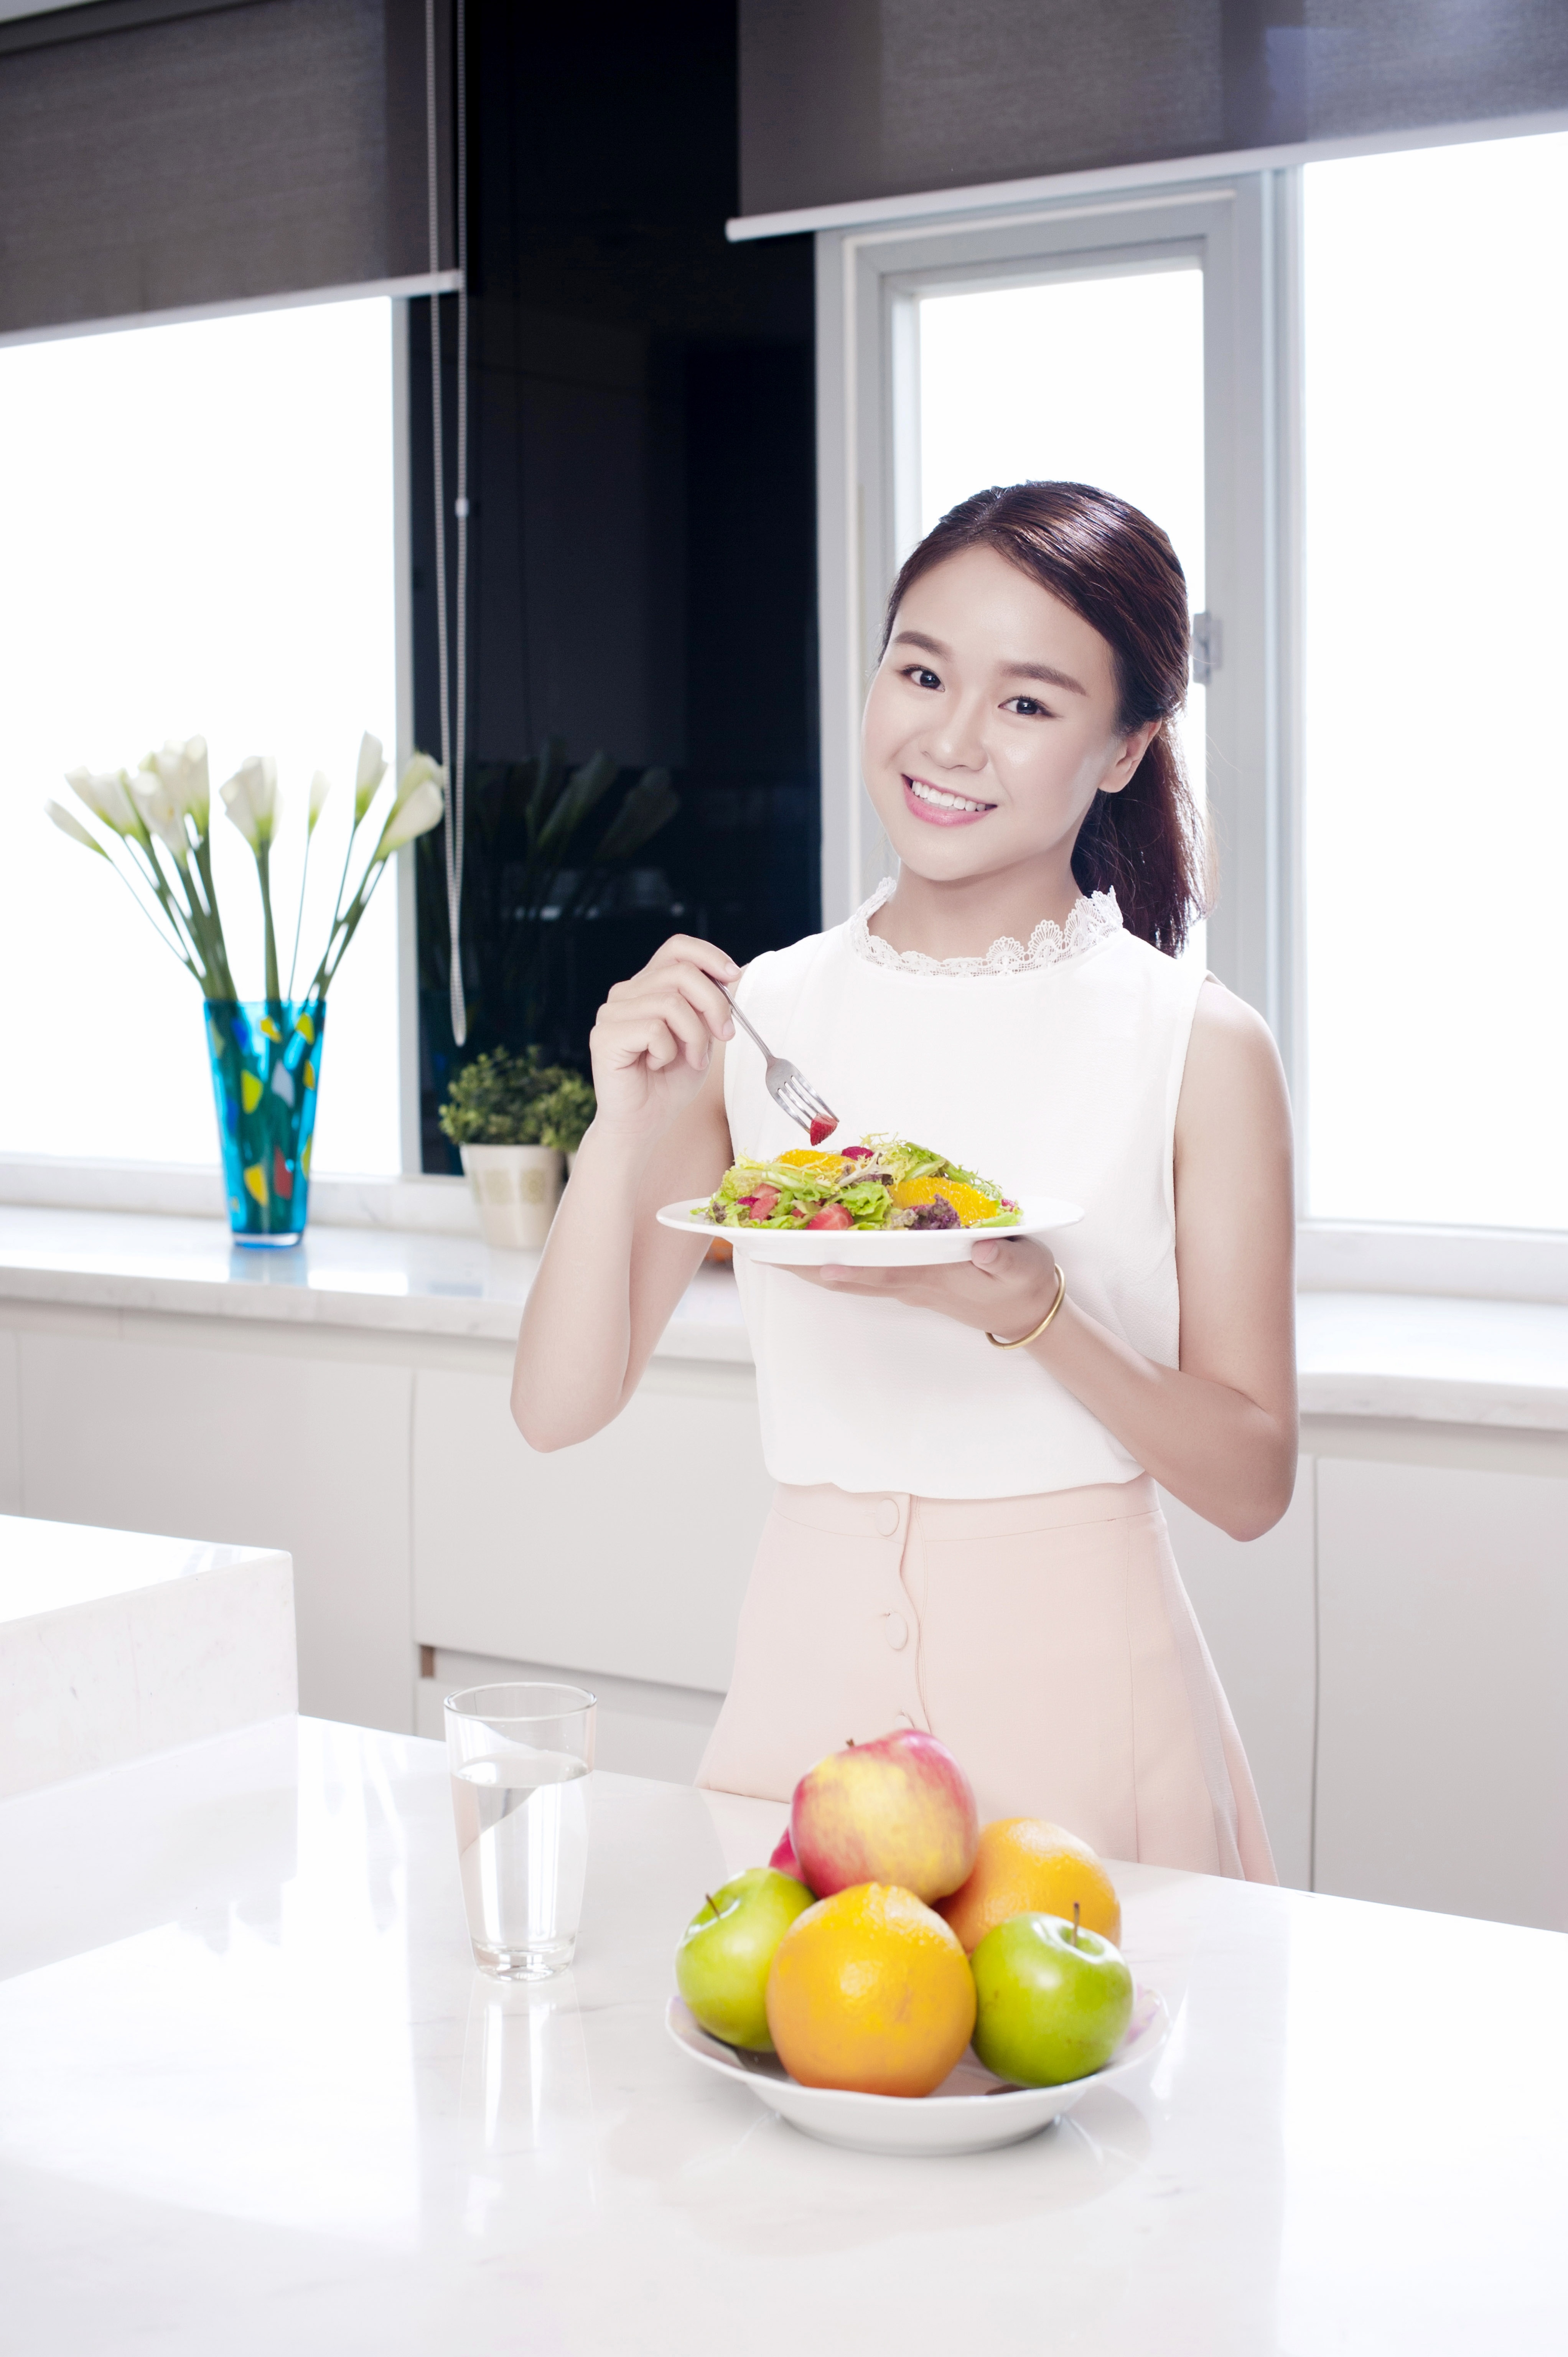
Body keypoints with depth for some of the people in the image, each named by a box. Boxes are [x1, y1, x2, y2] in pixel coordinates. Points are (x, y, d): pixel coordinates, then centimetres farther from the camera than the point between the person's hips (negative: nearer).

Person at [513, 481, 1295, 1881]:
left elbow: (1253, 1481, -5)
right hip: (813, 1675, 2)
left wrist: (1031, 1314, -20)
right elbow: (560, 1407, -1)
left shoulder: (1198, 1048, -5)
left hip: (1080, 1691, -2)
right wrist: (624, 1128, -14)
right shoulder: (753, 1020, 1)